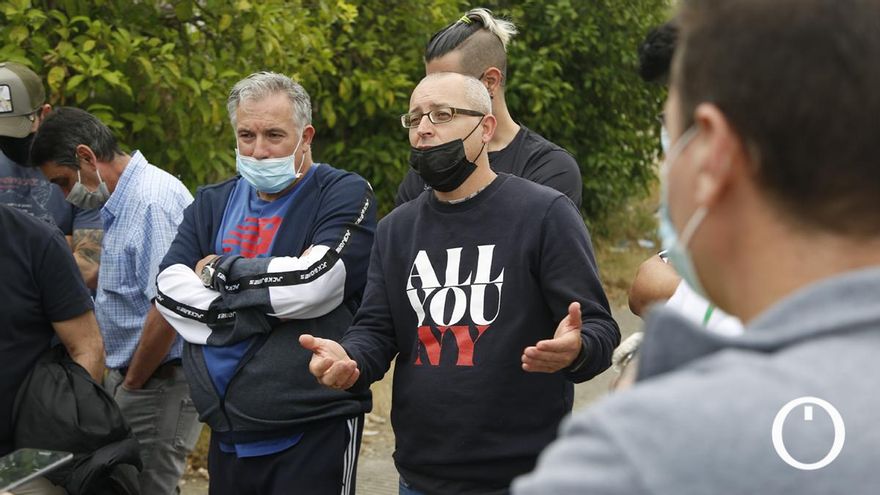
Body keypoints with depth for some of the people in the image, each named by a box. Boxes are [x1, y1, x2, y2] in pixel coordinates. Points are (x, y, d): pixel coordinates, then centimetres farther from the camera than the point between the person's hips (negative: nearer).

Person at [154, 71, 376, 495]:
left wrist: (220, 270, -8)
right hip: (227, 434, 5)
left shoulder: (345, 194, -4)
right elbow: (170, 289, -2)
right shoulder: (213, 204, 12)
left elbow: (313, 282, -20)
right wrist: (264, 311, -14)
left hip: (313, 433, -5)